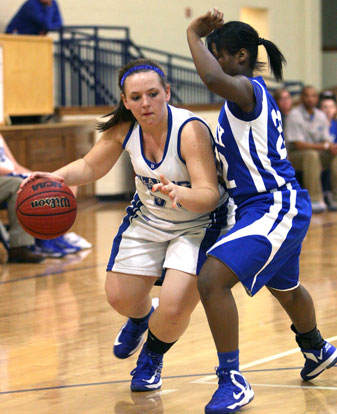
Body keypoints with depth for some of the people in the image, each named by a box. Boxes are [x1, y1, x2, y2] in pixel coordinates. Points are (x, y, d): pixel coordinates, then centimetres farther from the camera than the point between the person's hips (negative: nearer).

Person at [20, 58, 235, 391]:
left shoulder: (190, 131, -32)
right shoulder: (123, 127, -15)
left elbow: (209, 196, -37)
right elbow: (90, 167, -1)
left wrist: (178, 194, -58)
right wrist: (57, 177, -20)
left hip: (200, 223, -5)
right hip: (147, 218, 5)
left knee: (174, 308, -18)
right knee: (120, 298, 9)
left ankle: (153, 356, 17)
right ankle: (141, 317, 49)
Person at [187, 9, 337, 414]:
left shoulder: (249, 89, -18)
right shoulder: (248, 96, 12)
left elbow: (214, 78, -42)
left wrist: (194, 36, -28)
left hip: (275, 207, -11)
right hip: (273, 206, 11)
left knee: (212, 279, -23)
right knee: (283, 286, 33)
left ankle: (233, 381, -17)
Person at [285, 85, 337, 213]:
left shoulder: (321, 116, 8)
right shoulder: (294, 115, -12)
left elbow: (327, 140, 8)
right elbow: (298, 144, -18)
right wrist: (324, 146, -23)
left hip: (318, 155, 6)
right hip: (296, 155, -6)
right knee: (311, 155, -37)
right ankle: (315, 201, -39)